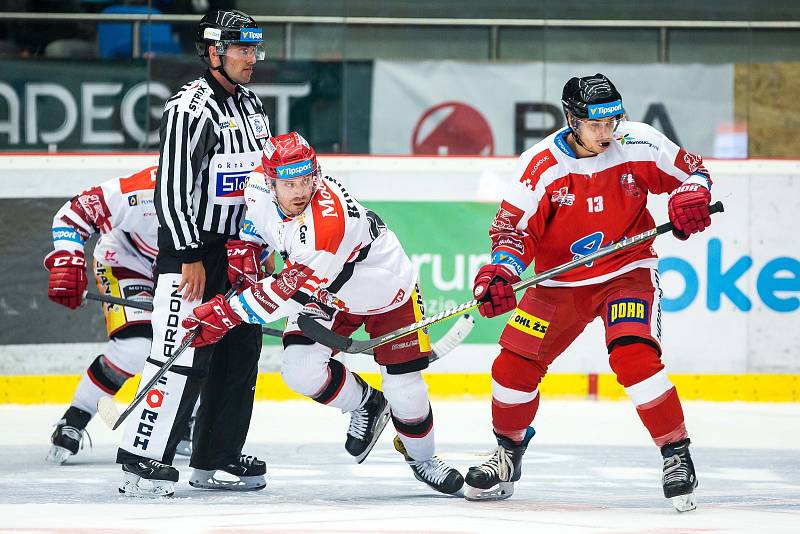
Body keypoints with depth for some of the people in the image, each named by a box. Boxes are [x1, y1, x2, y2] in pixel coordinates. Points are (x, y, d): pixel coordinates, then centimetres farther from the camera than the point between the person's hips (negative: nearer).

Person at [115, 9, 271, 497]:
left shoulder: (253, 107, 12)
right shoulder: (191, 108, -16)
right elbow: (172, 188, -20)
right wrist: (190, 257, -22)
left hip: (237, 251, 9)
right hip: (191, 251, -9)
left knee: (241, 352, 10)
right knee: (182, 355, -13)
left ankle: (216, 460, 19)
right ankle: (143, 460, -11)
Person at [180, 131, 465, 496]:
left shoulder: (328, 220, -42)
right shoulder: (259, 187, -21)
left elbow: (290, 292, -39)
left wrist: (229, 312, -38)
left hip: (385, 290, -6)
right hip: (325, 291, 6)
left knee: (403, 385, -4)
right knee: (301, 370, -15)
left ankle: (421, 458, 26)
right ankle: (365, 406, 15)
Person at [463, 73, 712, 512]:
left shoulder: (639, 144, -13)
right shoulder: (540, 165, -15)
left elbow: (690, 170, 2)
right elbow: (515, 229, -12)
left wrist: (692, 196, -19)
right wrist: (501, 271, -30)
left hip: (627, 272, -2)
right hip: (560, 281, 2)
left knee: (634, 358, -26)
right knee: (513, 366, -1)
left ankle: (677, 455, -12)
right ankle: (508, 455, 25)